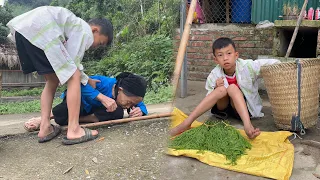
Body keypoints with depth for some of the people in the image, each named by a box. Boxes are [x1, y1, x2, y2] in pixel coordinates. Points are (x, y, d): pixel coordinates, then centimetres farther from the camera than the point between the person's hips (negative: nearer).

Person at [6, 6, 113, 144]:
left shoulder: (76, 27, 31)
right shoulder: (86, 33, 3)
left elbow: (68, 62, 28)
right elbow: (71, 64, -2)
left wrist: (86, 79, 32)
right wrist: (85, 80, 16)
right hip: (38, 29, -10)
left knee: (52, 81, 18)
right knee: (74, 77, -6)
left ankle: (44, 128, 13)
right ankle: (74, 130, -7)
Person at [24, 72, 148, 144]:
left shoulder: (129, 95, -21)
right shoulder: (103, 83, -38)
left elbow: (141, 106, -11)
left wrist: (140, 111, -36)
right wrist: (102, 97, -54)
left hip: (93, 110, 6)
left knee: (118, 113, -26)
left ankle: (77, 119, -16)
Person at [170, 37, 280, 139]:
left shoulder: (247, 67, -15)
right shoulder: (214, 76, -11)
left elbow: (273, 63, -16)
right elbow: (210, 100, -6)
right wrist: (216, 89, -25)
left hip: (246, 109, -1)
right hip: (223, 108, 2)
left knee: (232, 88, -28)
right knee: (222, 89, -30)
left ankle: (247, 125, -48)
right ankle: (187, 123, -35)